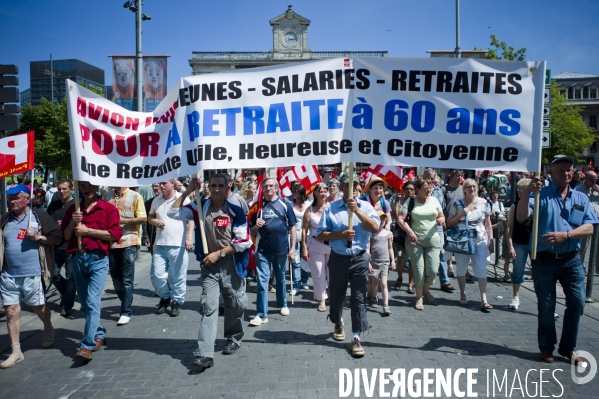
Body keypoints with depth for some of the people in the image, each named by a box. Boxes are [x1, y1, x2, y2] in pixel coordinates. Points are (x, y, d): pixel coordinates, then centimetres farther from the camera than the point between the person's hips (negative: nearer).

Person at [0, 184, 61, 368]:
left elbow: (57, 237, -4)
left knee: (38, 307, 11)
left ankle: (48, 329, 41)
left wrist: (38, 237, -17)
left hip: (33, 274, -4)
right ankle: (16, 351, 13)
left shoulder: (39, 216, -2)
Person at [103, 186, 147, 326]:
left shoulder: (135, 196, -2)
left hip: (128, 242, -5)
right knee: (115, 277, 12)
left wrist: (123, 220, -15)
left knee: (127, 279, -1)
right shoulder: (107, 196, 11)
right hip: (111, 242, 5)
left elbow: (143, 218, -5)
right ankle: (126, 302, 31)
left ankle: (126, 312, 6)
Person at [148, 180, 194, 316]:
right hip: (159, 244, 4)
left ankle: (176, 301, 20)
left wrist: (189, 238, -14)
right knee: (156, 275, 5)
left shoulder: (182, 199, -3)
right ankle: (165, 297, 29)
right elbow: (150, 217, 22)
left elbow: (191, 219, -5)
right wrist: (155, 221, -2)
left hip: (178, 244, -4)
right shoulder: (156, 200, 11)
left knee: (178, 276, 4)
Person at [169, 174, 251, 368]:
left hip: (231, 264, -1)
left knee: (235, 304, 12)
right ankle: (205, 354, -5)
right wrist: (187, 192, -12)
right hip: (209, 265, 1)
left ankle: (234, 339, 36)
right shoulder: (200, 208, 0)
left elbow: (243, 241, -10)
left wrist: (219, 253, -12)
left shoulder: (236, 211, -8)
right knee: (208, 306, -4)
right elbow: (173, 213, -4)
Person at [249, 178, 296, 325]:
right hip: (263, 250, 0)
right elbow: (252, 232, 7)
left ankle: (283, 304, 36)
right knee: (262, 281, -2)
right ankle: (261, 314, 4)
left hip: (281, 249, 0)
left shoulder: (285, 204, -1)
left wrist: (292, 248, -4)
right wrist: (256, 226, -16)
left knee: (280, 278, 17)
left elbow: (292, 227, 1)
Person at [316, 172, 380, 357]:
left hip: (360, 259, 0)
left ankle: (356, 339, 7)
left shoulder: (365, 206, 1)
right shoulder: (331, 208, -3)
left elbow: (375, 227, -14)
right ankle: (339, 323, 45)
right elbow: (320, 234, -7)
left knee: (358, 299, -1)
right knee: (336, 296, 16)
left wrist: (357, 210, -20)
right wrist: (341, 234, -20)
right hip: (338, 259, 0)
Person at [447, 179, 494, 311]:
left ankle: (484, 300, -3)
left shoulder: (484, 203, 4)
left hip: (480, 241, 1)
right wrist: (463, 212, -12)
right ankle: (463, 295, 27)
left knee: (481, 270, -4)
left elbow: (488, 224, 7)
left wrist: (491, 241, 1)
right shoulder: (457, 204, -1)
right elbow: (449, 223, -2)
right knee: (461, 269, 9)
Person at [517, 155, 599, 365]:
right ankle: (546, 347, 27)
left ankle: (568, 347, 25)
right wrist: (527, 193, -31)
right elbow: (521, 217, -18)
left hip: (571, 259, 4)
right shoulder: (541, 194, -5)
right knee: (546, 307, 8)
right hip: (545, 260, -3)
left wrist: (565, 234, -19)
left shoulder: (581, 198, 7)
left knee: (577, 303, 6)